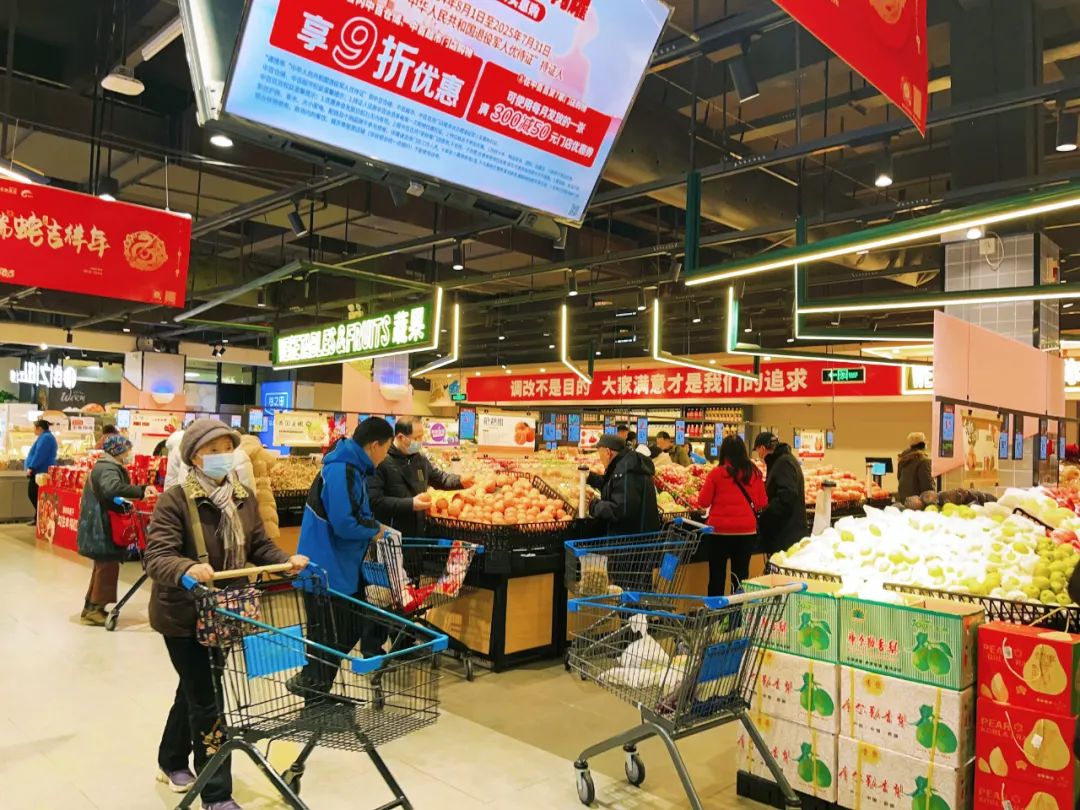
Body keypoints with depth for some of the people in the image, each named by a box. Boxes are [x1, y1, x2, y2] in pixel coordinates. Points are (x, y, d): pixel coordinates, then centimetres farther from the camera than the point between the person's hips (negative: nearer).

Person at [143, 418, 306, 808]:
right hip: (183, 613, -6)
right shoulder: (174, 501, -19)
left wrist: (287, 560, -14)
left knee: (195, 689, 24)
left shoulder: (244, 497, 0)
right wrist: (187, 569, -46)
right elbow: (157, 556, -26)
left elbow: (259, 546, 4)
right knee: (207, 700, -3)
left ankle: (172, 763, 47)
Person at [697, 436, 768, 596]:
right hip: (747, 531, 2)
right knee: (741, 573, 11)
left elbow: (703, 502, -5)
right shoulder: (754, 473, -3)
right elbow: (761, 503, 5)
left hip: (720, 530, -2)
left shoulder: (716, 473, -10)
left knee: (717, 575, 8)